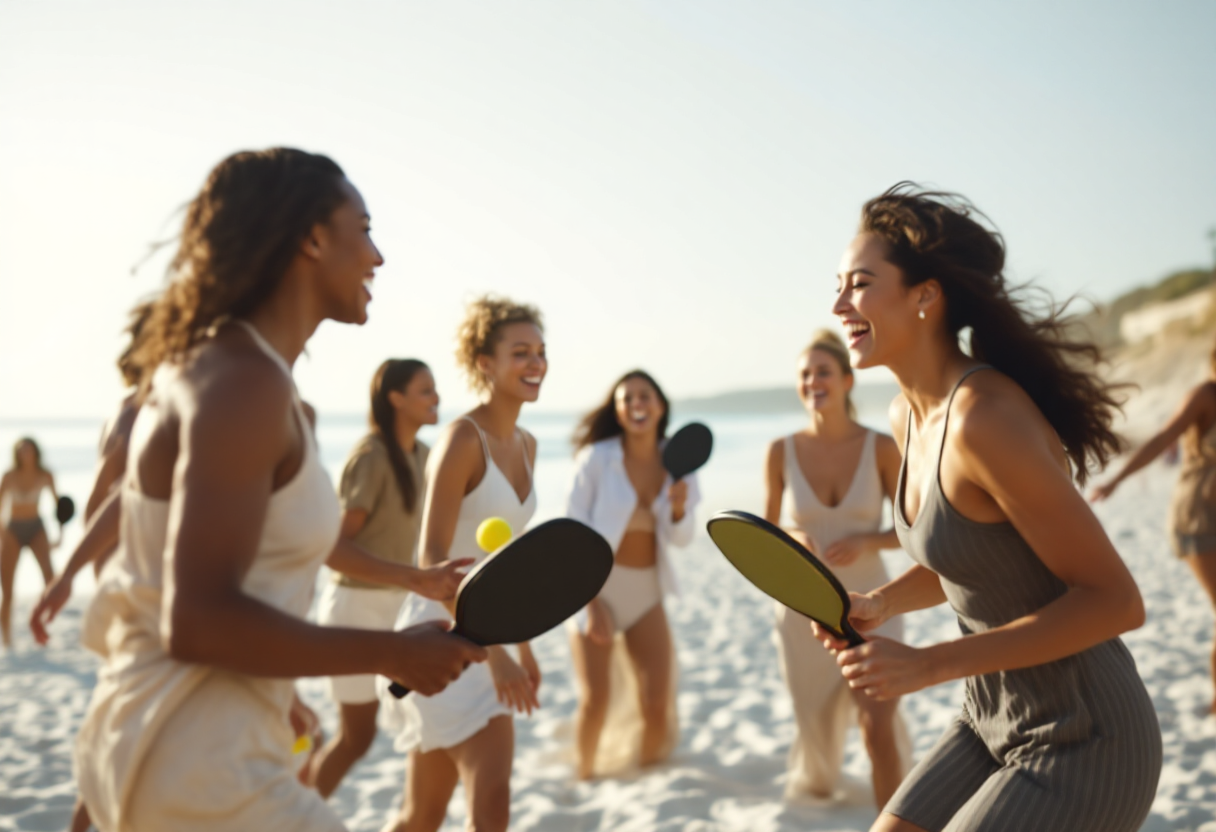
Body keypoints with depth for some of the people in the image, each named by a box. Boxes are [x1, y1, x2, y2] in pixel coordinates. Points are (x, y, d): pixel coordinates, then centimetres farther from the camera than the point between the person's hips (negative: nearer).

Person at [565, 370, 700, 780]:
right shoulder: (597, 458, -13)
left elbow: (680, 538, 4)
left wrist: (679, 507, -19)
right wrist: (592, 604, -15)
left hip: (646, 591, 4)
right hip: (595, 584, -3)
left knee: (656, 705, -1)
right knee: (595, 700, -12)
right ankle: (585, 777, 14)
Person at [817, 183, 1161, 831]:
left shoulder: (986, 418, -25)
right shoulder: (908, 415, 2)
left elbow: (1115, 601, -22)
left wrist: (928, 665, -23)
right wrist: (880, 603, -2)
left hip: (1081, 747, -8)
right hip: (994, 723, 8)